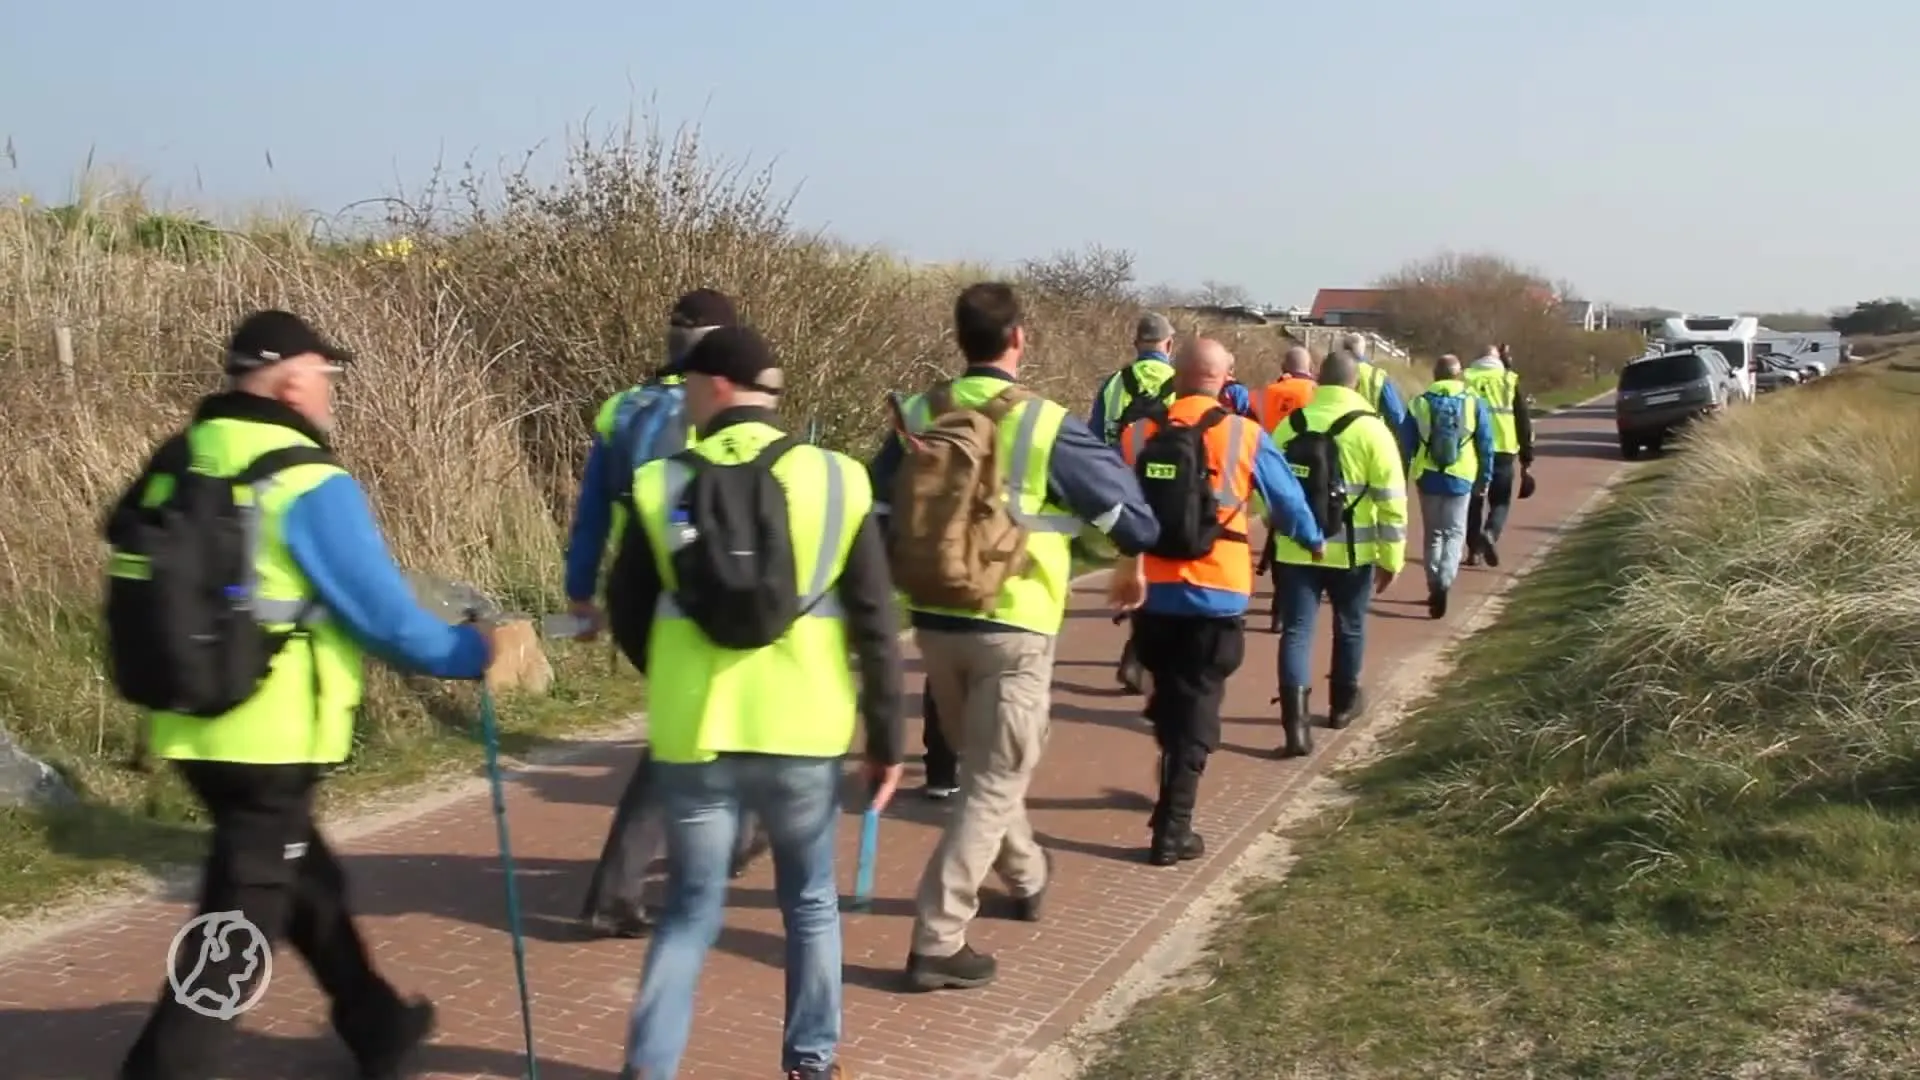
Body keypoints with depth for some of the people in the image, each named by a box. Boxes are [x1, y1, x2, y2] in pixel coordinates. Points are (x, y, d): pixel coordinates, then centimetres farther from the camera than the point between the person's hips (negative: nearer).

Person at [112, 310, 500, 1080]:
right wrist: (474, 652, 0)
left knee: (305, 878, 23)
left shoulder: (181, 462, 7)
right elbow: (384, 614, -15)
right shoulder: (309, 485, -16)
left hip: (192, 726, 9)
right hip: (270, 738, -9)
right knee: (239, 927, 1)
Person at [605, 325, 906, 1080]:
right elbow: (875, 627, -4)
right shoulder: (834, 480, -4)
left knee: (691, 907, 14)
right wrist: (885, 737, 5)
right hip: (802, 736, 0)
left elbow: (625, 617, 6)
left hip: (692, 736, 0)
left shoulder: (662, 485, -3)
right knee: (810, 903, 19)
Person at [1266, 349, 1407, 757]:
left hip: (1296, 548, 1)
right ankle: (1343, 705, 36)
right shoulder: (1371, 429, -7)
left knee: (1296, 631, 2)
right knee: (1349, 627, 19)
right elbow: (1390, 498, -9)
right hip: (1352, 552, -1)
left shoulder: (1289, 425, 2)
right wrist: (1390, 557, -1)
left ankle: (1296, 723, -11)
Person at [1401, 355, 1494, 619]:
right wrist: (1484, 478, 11)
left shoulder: (1419, 403, 0)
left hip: (1428, 477, 1)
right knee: (1454, 533, 6)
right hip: (1460, 478, -1)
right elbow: (1486, 445, 1)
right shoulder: (1475, 404, -1)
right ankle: (1444, 583, -16)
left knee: (1433, 534, 16)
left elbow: (1406, 445, 3)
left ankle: (1434, 587, 19)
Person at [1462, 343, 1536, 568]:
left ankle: (1474, 550, 12)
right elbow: (1523, 423, 4)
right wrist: (1527, 459, 9)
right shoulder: (1510, 381, 5)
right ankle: (1490, 534, -17)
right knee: (1500, 501, 10)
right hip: (1502, 450, -1)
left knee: (1474, 501, 13)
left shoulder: (1466, 380, 6)